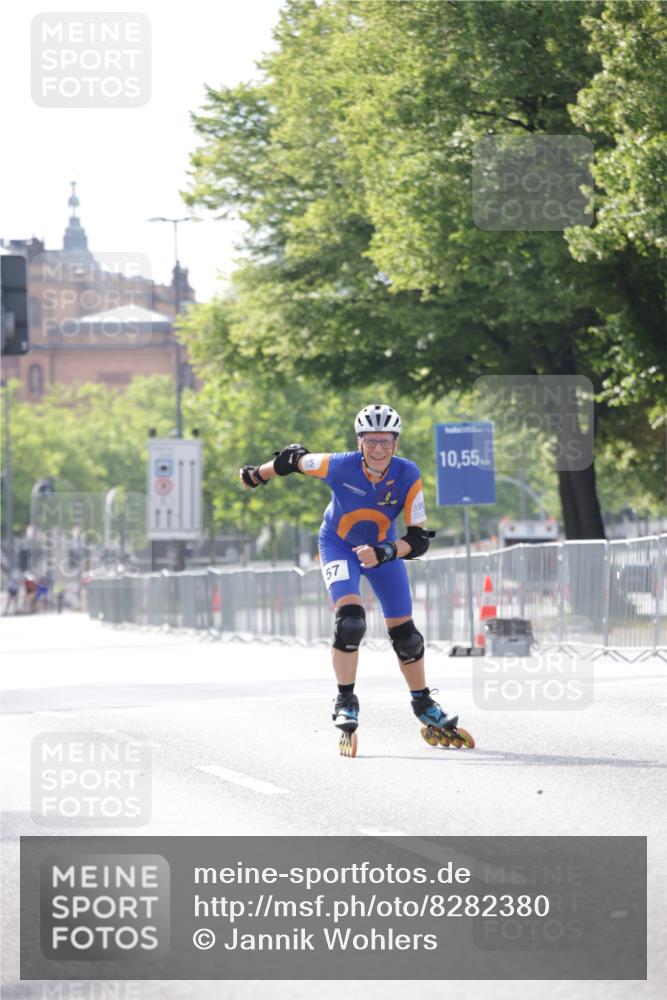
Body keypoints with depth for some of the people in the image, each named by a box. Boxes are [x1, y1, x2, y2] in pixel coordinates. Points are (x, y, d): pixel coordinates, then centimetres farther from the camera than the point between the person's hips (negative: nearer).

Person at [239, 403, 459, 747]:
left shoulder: (408, 476, -26)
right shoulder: (340, 466, -30)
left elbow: (419, 539, -24)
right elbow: (294, 460, -11)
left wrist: (384, 553, -41)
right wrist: (257, 475, 6)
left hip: (383, 547, 2)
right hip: (338, 544, -2)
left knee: (404, 631, 5)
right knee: (350, 617, -24)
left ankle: (423, 704, 25)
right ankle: (345, 702, -12)